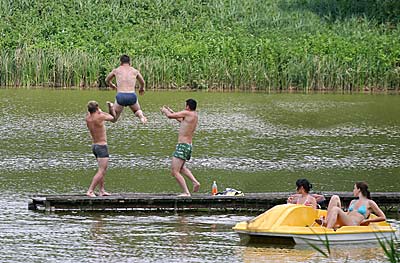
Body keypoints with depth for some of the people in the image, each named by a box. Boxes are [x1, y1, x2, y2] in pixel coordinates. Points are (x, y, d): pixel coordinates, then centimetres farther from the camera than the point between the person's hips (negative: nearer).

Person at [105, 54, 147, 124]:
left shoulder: (116, 70, 14)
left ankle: (111, 107, -21)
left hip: (120, 96, 0)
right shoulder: (135, 71, 16)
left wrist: (112, 86, 54)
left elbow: (107, 80, 32)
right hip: (132, 96, 1)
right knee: (137, 111, 31)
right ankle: (141, 116, -7)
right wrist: (141, 89, 57)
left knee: (113, 119, 14)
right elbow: (142, 82, 34)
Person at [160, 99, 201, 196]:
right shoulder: (195, 115, 12)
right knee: (181, 168, 31)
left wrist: (165, 111, 13)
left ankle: (186, 192, -13)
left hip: (182, 145, -10)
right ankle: (195, 182, 19)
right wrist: (170, 111, 34)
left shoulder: (187, 113, -14)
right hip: (189, 145, 10)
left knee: (174, 172, -9)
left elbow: (170, 116, -9)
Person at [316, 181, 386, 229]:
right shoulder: (353, 202, 28)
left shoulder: (369, 203, 8)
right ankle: (326, 222, -21)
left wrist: (367, 220, -3)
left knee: (335, 209, -31)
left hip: (354, 225, -7)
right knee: (335, 197, -4)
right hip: (344, 223, 7)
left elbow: (383, 217, 4)